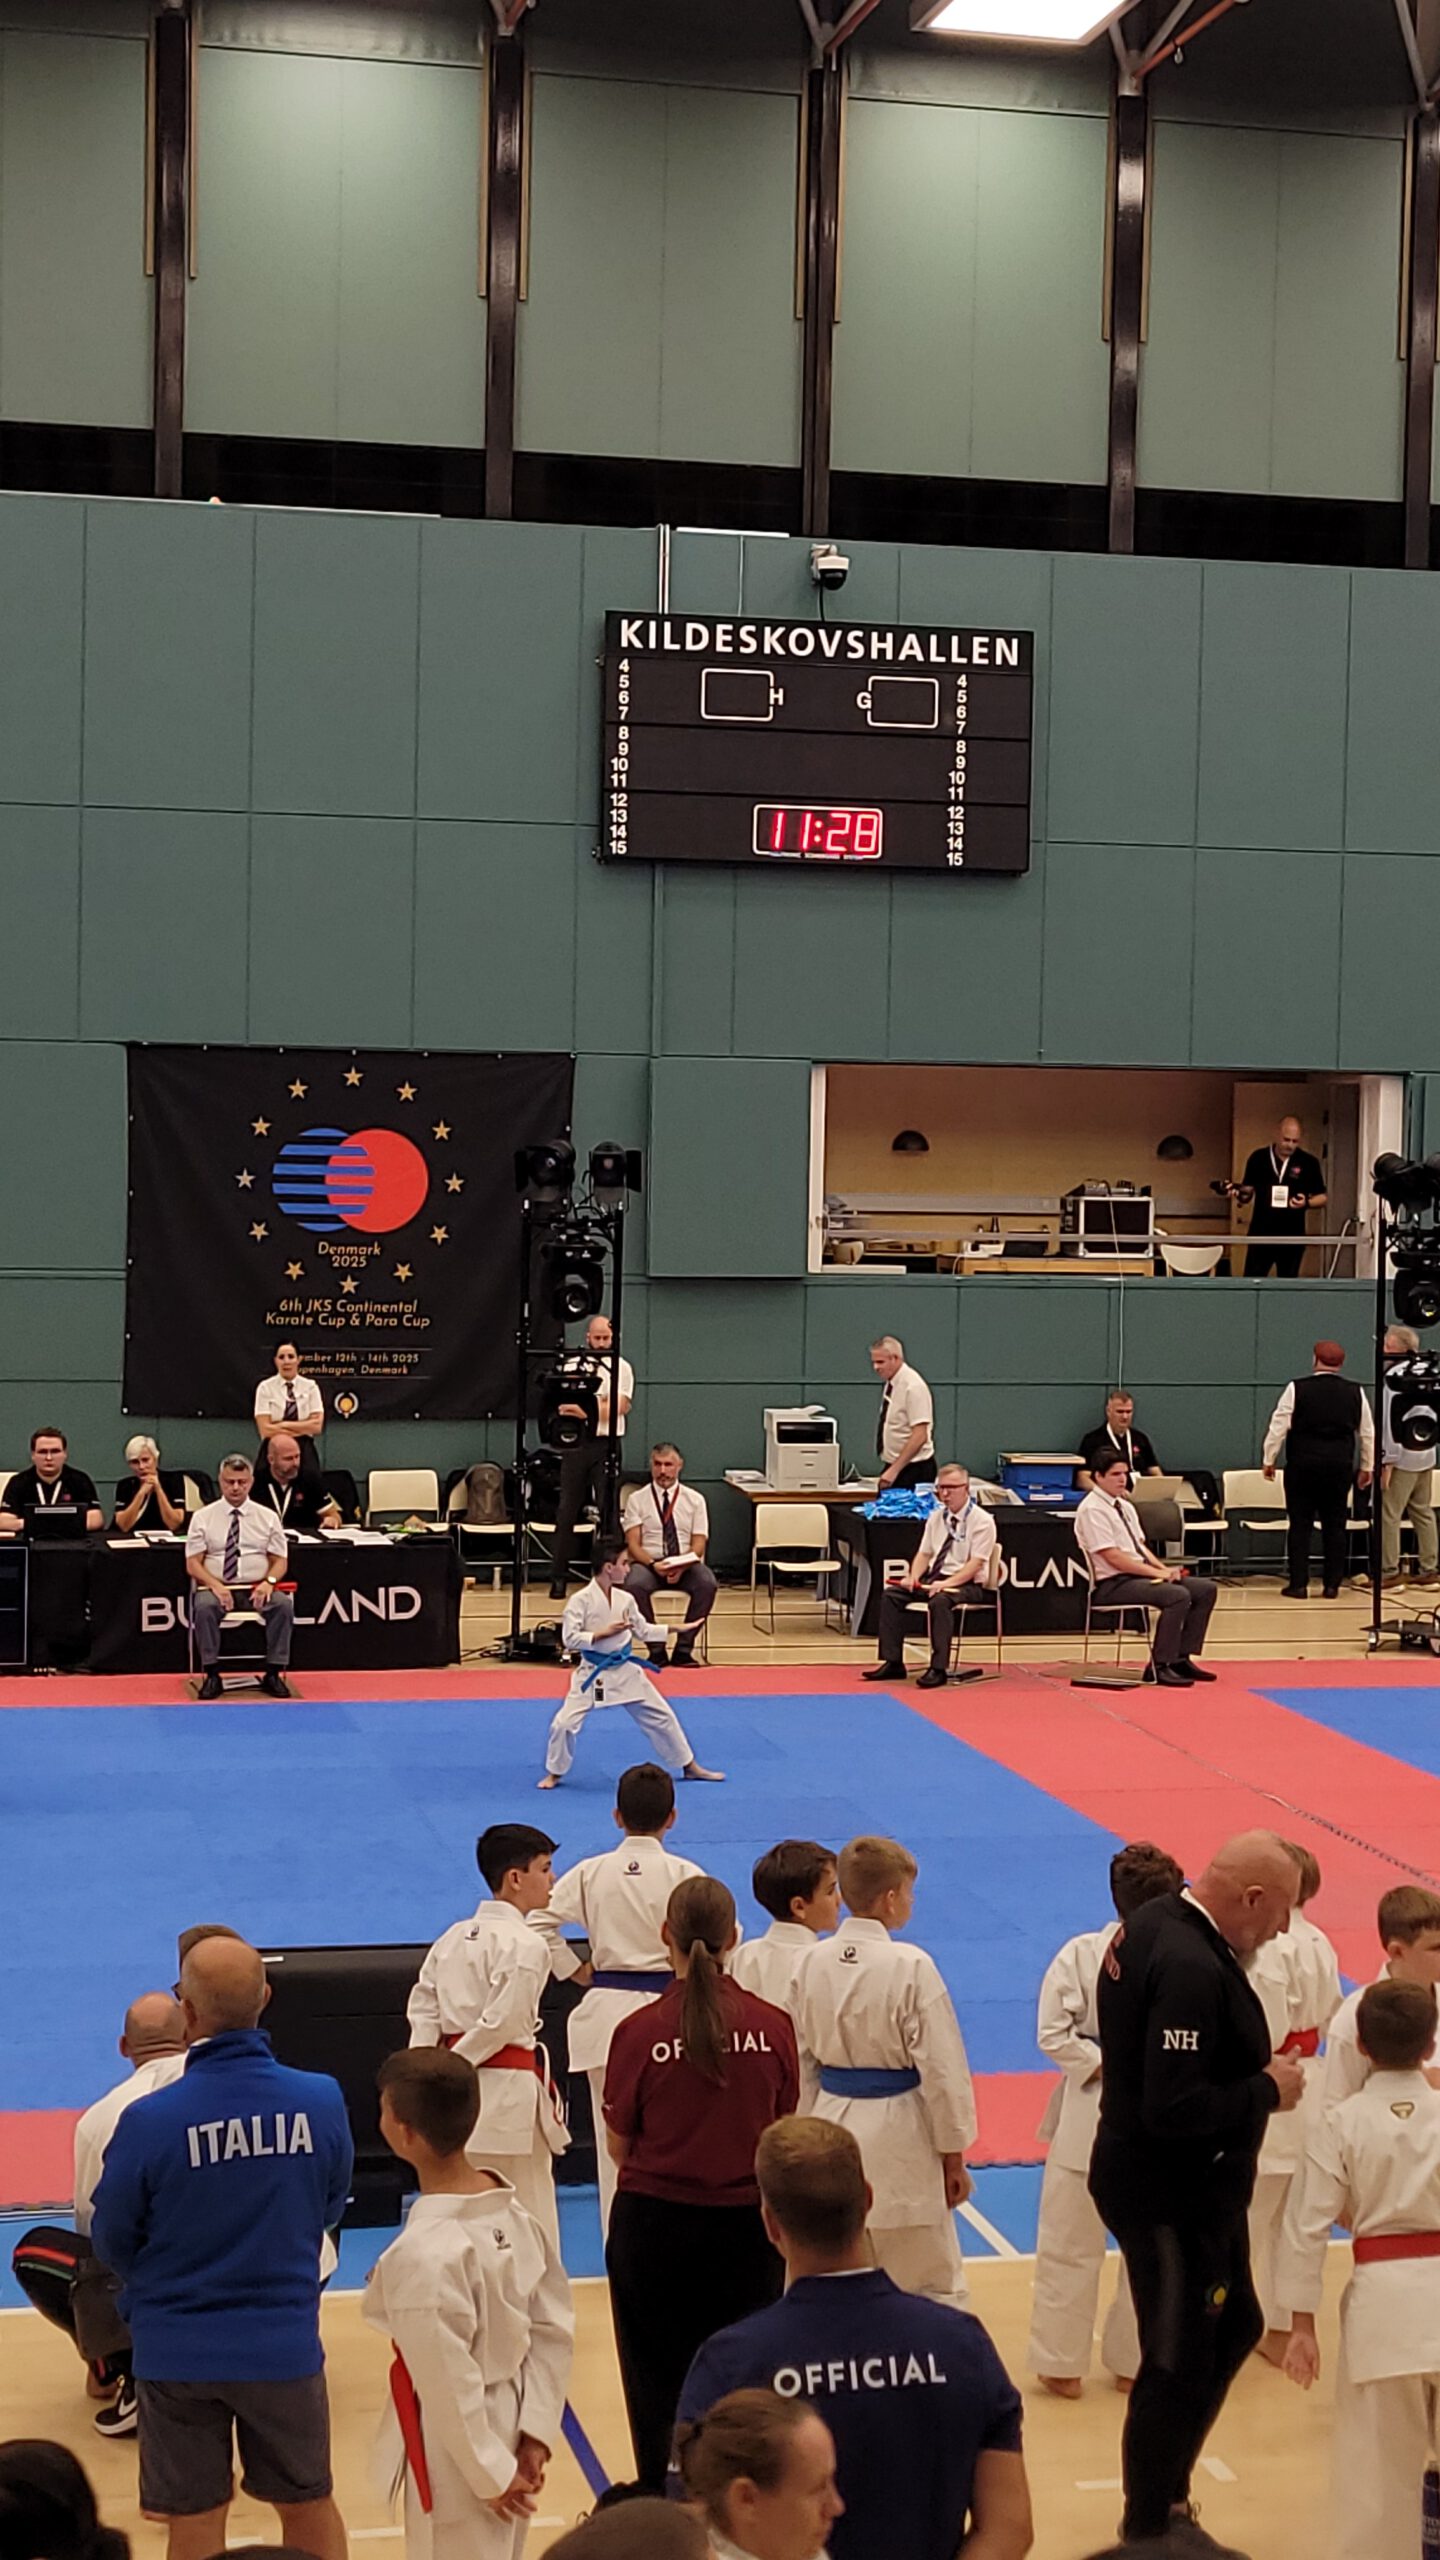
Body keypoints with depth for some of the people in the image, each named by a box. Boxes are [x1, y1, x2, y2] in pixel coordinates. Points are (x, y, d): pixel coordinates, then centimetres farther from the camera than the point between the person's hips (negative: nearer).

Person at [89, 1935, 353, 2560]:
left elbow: (113, 2240, -6)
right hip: (285, 2341, 1)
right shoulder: (322, 2101, -15)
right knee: (308, 2504, 21)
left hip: (177, 2350, -1)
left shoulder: (148, 2121, -23)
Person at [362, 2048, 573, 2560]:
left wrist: (492, 2476, -13)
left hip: (459, 2450, -7)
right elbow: (555, 2330, 0)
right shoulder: (513, 2212, -5)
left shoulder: (422, 2253, -28)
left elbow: (450, 2385, -23)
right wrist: (536, 2434, 2)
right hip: (508, 2428, 7)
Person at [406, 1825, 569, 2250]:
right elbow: (502, 2024, -16)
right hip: (509, 2090, -8)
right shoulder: (524, 1946, -13)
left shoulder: (452, 1937, 10)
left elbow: (423, 2007, 7)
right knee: (530, 2217, 2)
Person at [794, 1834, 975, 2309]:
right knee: (932, 2287, 7)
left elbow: (804, 2057, 7)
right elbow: (941, 2066, -12)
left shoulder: (814, 1961, -1)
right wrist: (953, 2155, -2)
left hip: (833, 2127, 5)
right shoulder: (911, 1968, -17)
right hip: (897, 2133, -5)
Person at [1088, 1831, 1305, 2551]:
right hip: (1172, 2193, -11)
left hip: (1191, 2185, 11)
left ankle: (1164, 2490, 36)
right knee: (1180, 2364, 4)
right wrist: (1268, 2089, -17)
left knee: (1233, 2326, 23)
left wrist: (1258, 2069, 4)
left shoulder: (1154, 1924, 3)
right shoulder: (1192, 1968, -28)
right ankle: (1149, 2530, 20)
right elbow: (1174, 2109, -31)